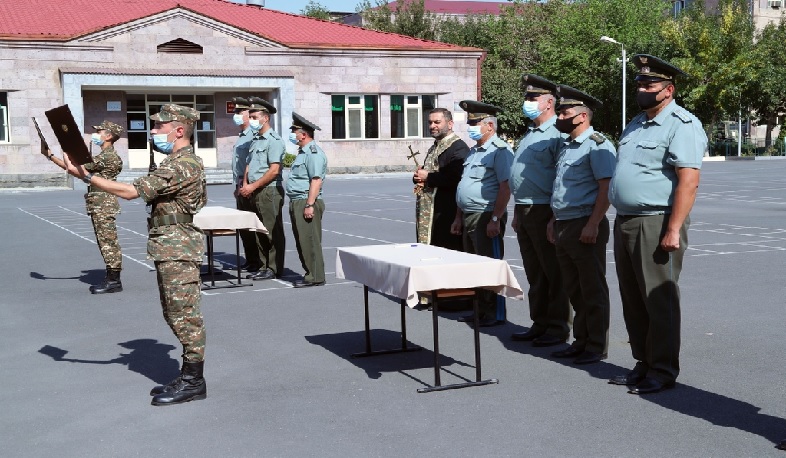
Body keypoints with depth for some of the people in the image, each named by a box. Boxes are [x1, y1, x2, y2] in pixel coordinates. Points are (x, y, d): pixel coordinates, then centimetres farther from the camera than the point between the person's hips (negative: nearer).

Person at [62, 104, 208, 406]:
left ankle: (192, 382, 3)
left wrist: (86, 177, -20)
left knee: (185, 316, -5)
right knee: (176, 315, 15)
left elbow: (132, 191, -23)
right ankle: (189, 376, 22)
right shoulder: (183, 161, 16)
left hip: (178, 249, -11)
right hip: (171, 249, 11)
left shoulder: (181, 165, -19)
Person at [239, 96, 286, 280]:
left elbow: (274, 170, -18)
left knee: (273, 232, -3)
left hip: (270, 191, -9)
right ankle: (263, 267, 18)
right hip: (255, 193, 9)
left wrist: (253, 186, -16)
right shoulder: (255, 140, 17)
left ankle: (274, 269, 2)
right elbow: (249, 165, 21)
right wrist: (245, 184, 4)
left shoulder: (274, 140, -10)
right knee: (260, 231, 12)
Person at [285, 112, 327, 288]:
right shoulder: (303, 152, 19)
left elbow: (316, 180, -22)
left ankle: (315, 277, -3)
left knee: (309, 241, -8)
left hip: (306, 202, -11)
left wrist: (310, 205, -26)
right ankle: (309, 273, 20)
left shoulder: (313, 152, -14)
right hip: (297, 202, 11)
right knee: (302, 241, 13)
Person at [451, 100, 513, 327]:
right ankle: (480, 310, 24)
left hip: (486, 218, -9)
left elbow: (505, 187, -19)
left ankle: (495, 314, 6)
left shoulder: (500, 150, -13)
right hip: (469, 216, 10)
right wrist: (459, 217, 19)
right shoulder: (473, 151, 17)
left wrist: (495, 219, -22)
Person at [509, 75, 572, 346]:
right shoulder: (529, 135, 19)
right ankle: (539, 324, 23)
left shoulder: (557, 134, -11)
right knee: (534, 274, 14)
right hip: (525, 212, 9)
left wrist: (556, 218, -21)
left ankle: (558, 327, 7)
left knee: (555, 274, -1)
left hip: (544, 212, -9)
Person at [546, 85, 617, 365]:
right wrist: (554, 220, 18)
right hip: (564, 226, 9)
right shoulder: (566, 146, 17)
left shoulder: (597, 145, -12)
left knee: (593, 290, -1)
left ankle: (597, 347, 8)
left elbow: (606, 188, -18)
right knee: (573, 289, 15)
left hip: (585, 226, -9)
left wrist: (592, 225, -23)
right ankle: (580, 342, 25)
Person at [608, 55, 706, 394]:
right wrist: (621, 222, 16)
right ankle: (643, 364, 25)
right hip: (625, 223, 9)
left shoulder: (682, 125, -10)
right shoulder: (635, 125, 18)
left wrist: (673, 230, -24)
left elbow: (688, 181, -19)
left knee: (659, 300, -2)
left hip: (656, 224, -9)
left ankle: (662, 371, 9)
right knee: (633, 301, 14)